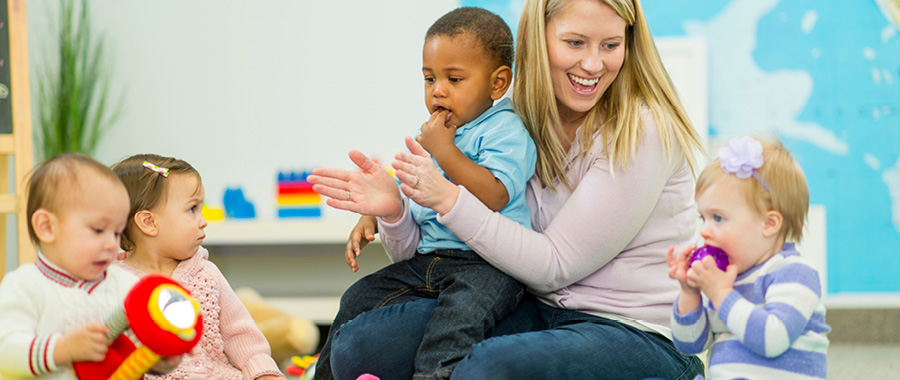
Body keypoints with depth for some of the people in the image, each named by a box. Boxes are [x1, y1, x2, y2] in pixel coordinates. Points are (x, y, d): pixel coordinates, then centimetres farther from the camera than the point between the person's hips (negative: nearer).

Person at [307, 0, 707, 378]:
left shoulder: (642, 132, -13)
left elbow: (554, 265, -15)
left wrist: (448, 199, -21)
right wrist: (394, 208, -14)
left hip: (638, 332, -6)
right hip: (538, 310, 6)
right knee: (359, 343, -14)